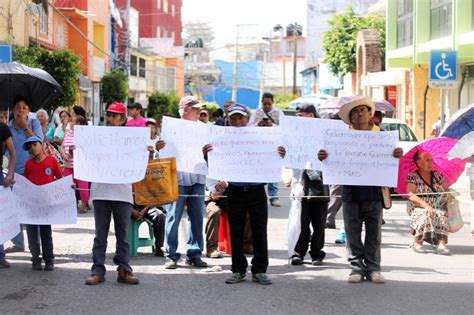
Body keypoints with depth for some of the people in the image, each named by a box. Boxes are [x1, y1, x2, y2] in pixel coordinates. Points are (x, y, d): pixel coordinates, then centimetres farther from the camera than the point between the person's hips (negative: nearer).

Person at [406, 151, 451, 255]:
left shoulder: (437, 175, 14)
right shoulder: (412, 177, -1)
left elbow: (447, 190, 14)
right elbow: (411, 196, -13)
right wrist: (426, 205, -27)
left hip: (438, 208, 3)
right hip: (418, 208, -3)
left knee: (442, 215, -31)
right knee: (426, 214, -36)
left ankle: (441, 244, -44)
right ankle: (417, 243, -26)